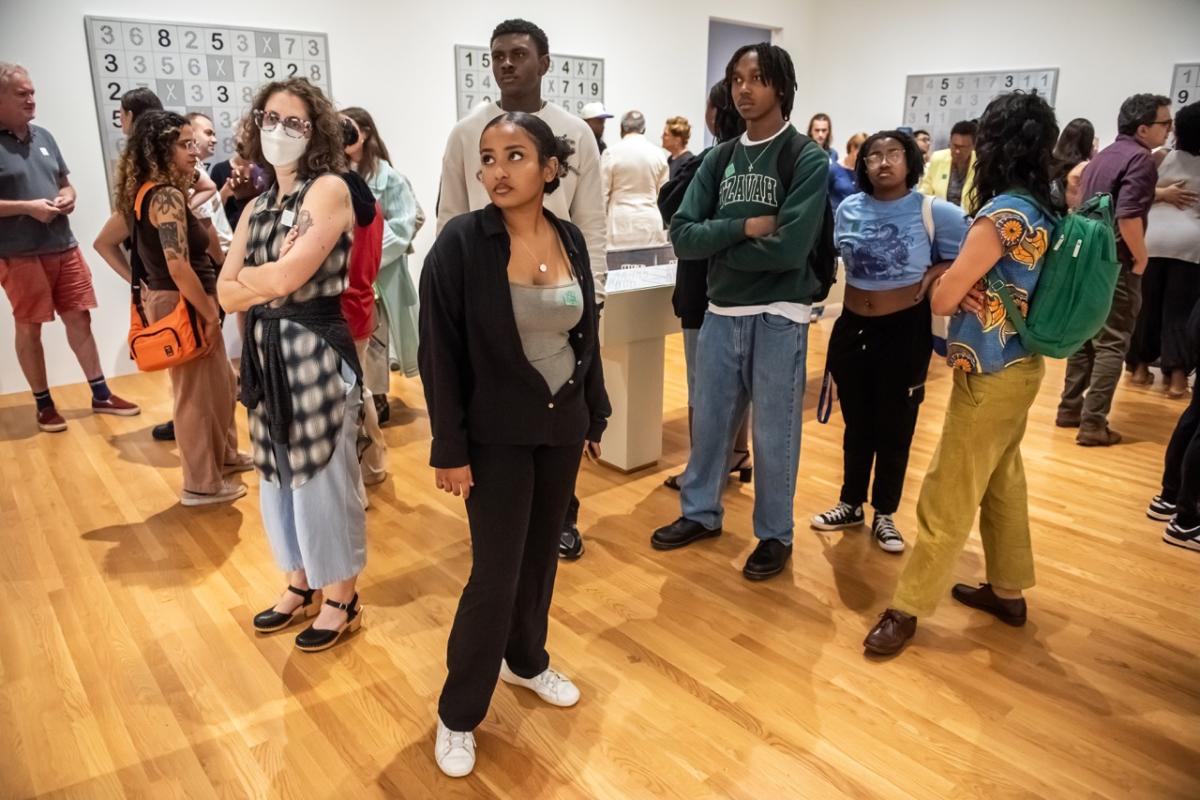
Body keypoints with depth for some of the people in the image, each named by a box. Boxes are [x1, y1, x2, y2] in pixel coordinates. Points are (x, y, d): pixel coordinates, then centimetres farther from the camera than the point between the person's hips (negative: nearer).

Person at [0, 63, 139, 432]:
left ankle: (101, 395, 19)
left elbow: (65, 182, 21)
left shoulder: (43, 136, 11)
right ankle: (44, 404, 16)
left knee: (79, 319, 10)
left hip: (63, 246, 6)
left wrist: (67, 198, 0)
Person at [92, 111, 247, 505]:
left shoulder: (141, 193, 9)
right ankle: (202, 484, 16)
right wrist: (211, 315, -18)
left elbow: (104, 242, 16)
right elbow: (179, 268, -27)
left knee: (222, 384, 21)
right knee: (195, 394, 3)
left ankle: (224, 455, 38)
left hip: (164, 298, 9)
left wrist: (140, 283, 12)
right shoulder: (167, 197, -20)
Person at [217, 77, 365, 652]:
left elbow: (285, 278, -18)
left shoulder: (330, 189, -9)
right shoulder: (256, 207, 13)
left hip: (316, 351, -7)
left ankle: (341, 601, 21)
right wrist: (273, 278, -12)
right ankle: (300, 587, 35)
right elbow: (226, 295, 3)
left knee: (323, 478, 3)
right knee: (278, 476, 16)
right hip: (266, 352, 8)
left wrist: (248, 276, 0)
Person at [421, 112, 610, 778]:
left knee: (542, 552, 17)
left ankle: (526, 661, 42)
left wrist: (594, 417, 11)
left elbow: (587, 336, 9)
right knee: (495, 572, 1)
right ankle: (457, 716, 21)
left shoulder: (570, 239, 1)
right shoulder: (460, 242, -14)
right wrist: (449, 448, -14)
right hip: (497, 434, -5)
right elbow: (439, 353, -13)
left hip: (562, 425, 5)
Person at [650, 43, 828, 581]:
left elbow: (789, 248, -19)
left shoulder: (808, 160, -7)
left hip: (778, 318, -4)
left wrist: (720, 245, -8)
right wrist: (744, 227, -15)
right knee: (709, 420, 16)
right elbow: (683, 235, -2)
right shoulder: (719, 159, 7)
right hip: (720, 312, 5)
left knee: (774, 434, 7)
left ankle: (775, 535, 25)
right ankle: (700, 513, 35)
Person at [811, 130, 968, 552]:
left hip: (905, 329, -3)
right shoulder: (848, 209, 1)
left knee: (894, 428, 9)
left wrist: (930, 279, -13)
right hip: (852, 327, 3)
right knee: (856, 425, 15)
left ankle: (885, 514, 25)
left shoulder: (934, 212, -10)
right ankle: (851, 505, 31)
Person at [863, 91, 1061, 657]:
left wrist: (955, 283, 5)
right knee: (1002, 482, 19)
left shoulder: (1003, 214, -22)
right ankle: (1007, 591, 33)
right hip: (1019, 365, 9)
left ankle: (908, 607, 8)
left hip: (990, 373, -9)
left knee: (948, 497, -2)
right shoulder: (1042, 211, 5)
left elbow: (940, 299, -18)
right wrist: (968, 283, -6)